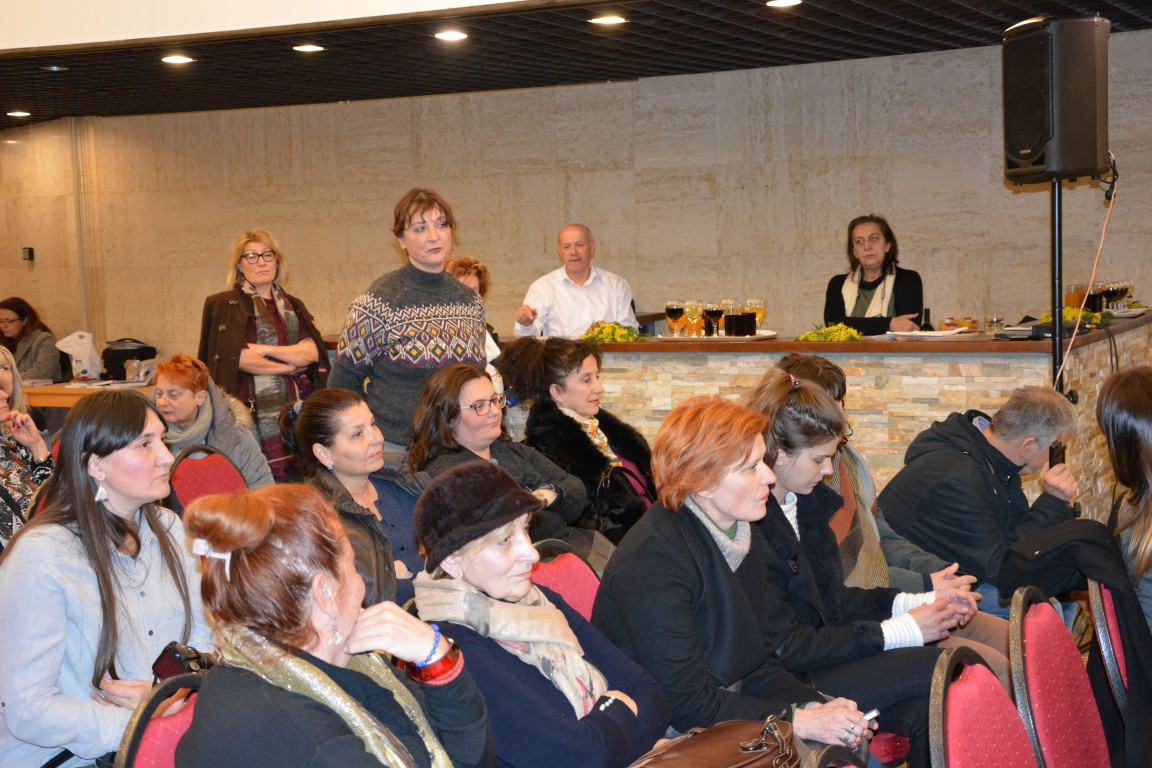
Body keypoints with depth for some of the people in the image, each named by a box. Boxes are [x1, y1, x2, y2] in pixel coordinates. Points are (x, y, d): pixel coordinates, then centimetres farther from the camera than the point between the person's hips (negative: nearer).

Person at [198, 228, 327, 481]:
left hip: (296, 410, 4)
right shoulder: (223, 305, 3)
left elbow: (312, 351, 3)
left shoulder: (293, 306, 18)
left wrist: (265, 349, -8)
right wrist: (288, 365, -2)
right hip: (255, 411, -4)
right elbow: (237, 358, -9)